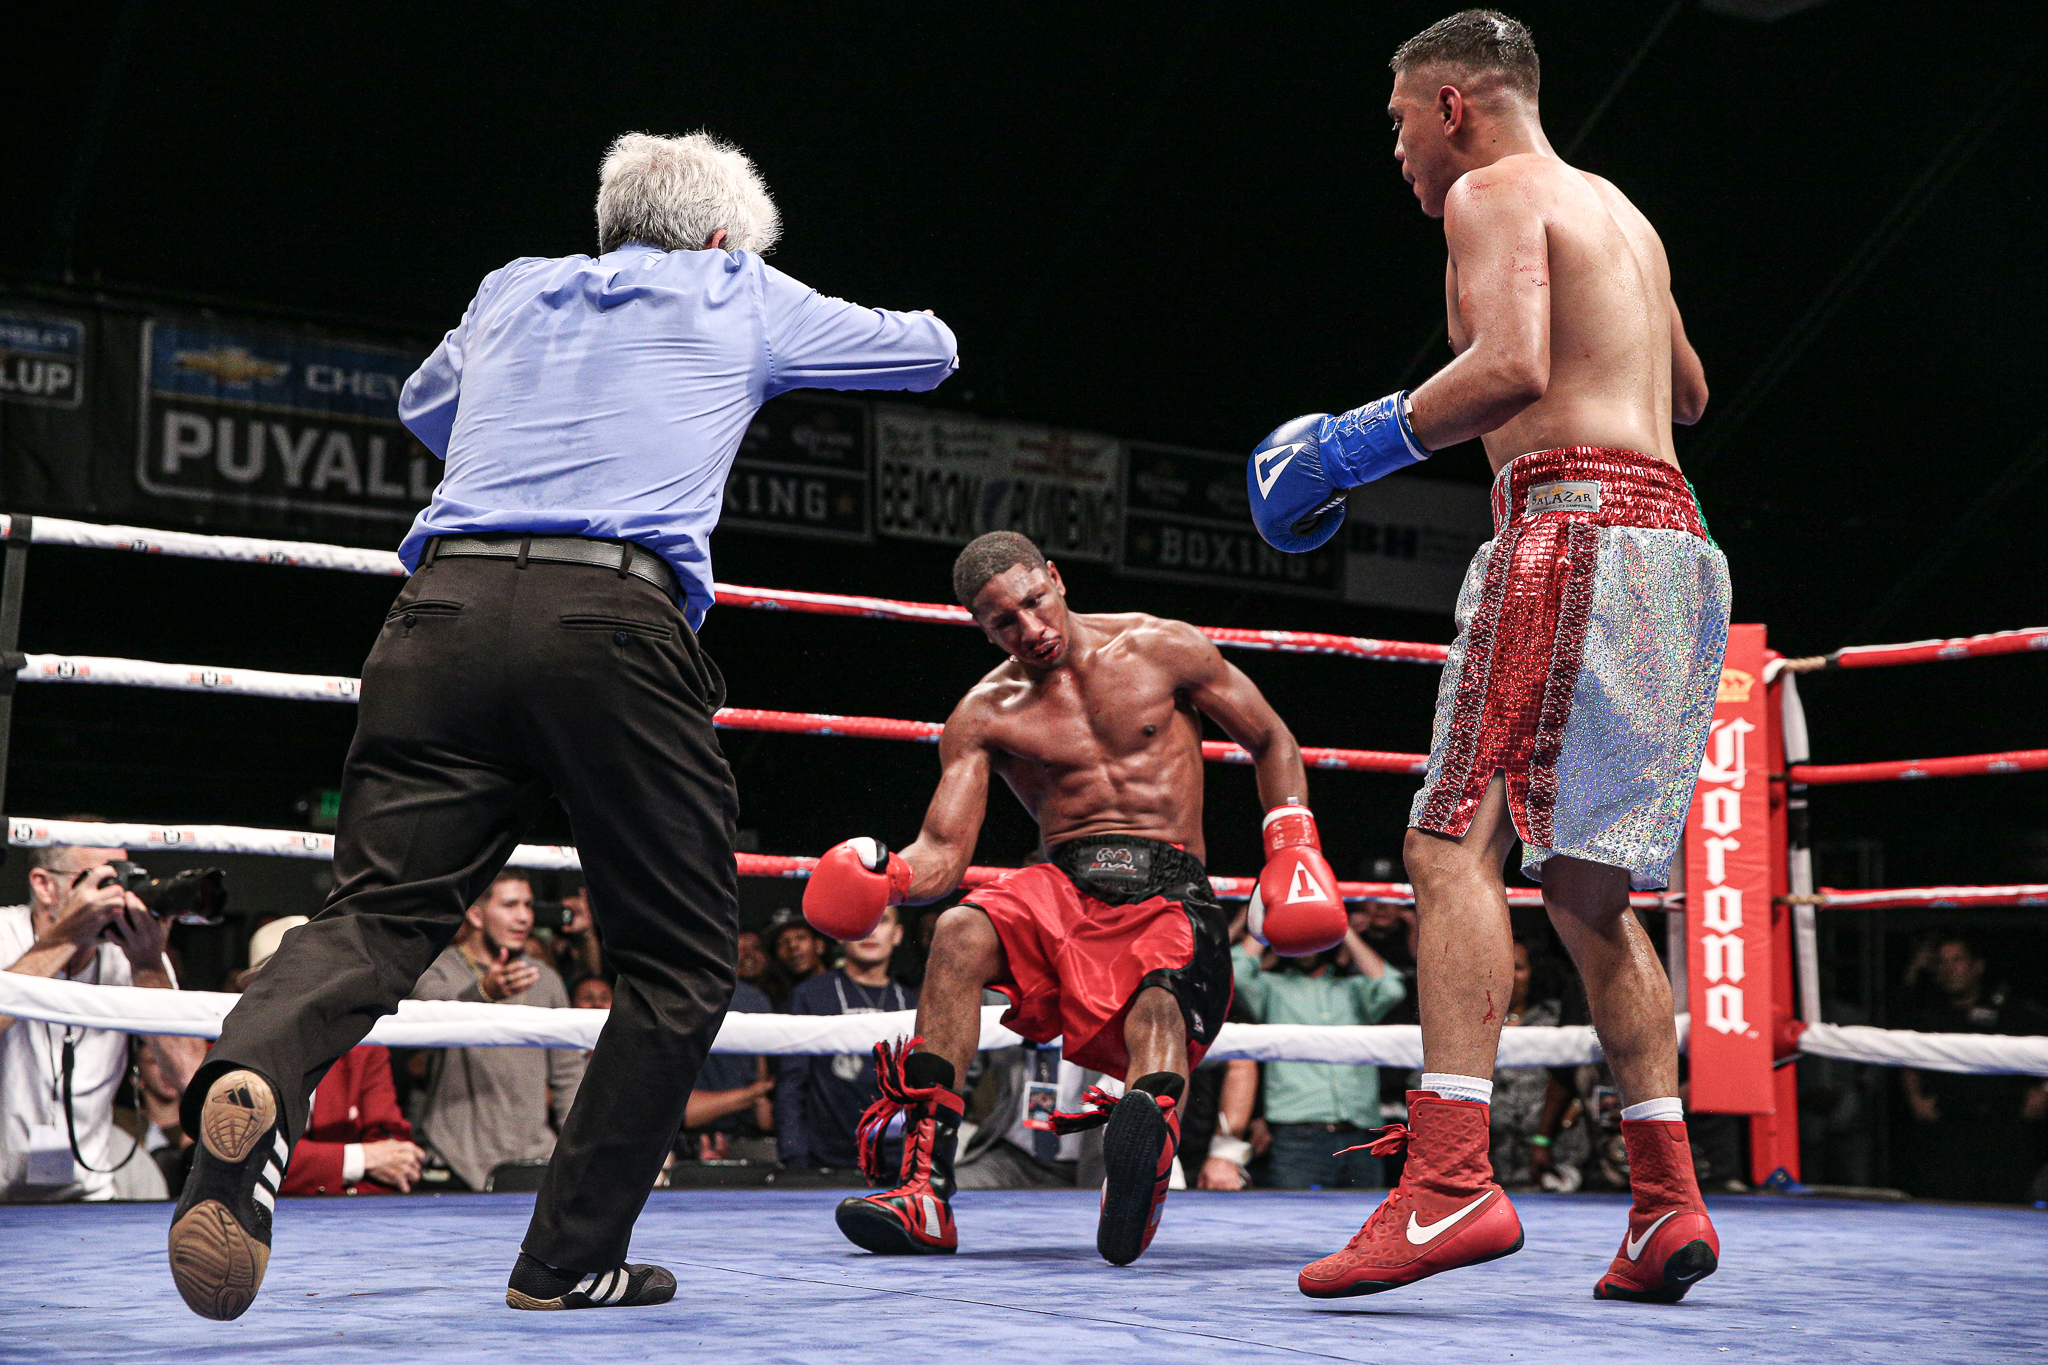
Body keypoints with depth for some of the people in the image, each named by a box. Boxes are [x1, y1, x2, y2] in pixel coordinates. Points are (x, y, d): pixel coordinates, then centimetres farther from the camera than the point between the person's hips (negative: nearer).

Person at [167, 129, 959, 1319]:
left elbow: (423, 406, 51)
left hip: (446, 606, 4)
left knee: (379, 912, 1)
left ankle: (256, 1077, -32)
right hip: (612, 618, -3)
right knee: (682, 956, 10)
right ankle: (572, 1258, 8)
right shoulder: (742, 299, 21)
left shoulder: (514, 291, 30)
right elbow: (930, 351, 36)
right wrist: (920, 326, 57)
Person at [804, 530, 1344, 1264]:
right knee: (960, 934, -31)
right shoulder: (984, 715, 9)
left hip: (1171, 893, -1)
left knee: (1159, 1006, -35)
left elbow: (1271, 741, 15)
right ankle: (925, 1189, -35)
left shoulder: (1162, 649, 6)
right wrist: (883, 874, -21)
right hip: (1063, 887, 2)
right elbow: (942, 852, 2)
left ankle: (1150, 1130, -71)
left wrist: (1292, 842, 1)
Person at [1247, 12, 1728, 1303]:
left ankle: (1451, 1178, -26)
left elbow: (1515, 368, -17)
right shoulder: (1620, 213, 27)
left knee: (1456, 839, -15)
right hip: (1674, 541, 9)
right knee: (1586, 884, 10)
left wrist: (1355, 444, -8)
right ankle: (1668, 1198, 4)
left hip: (1576, 528, -9)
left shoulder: (1492, 192, 1)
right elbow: (1689, 392, 38)